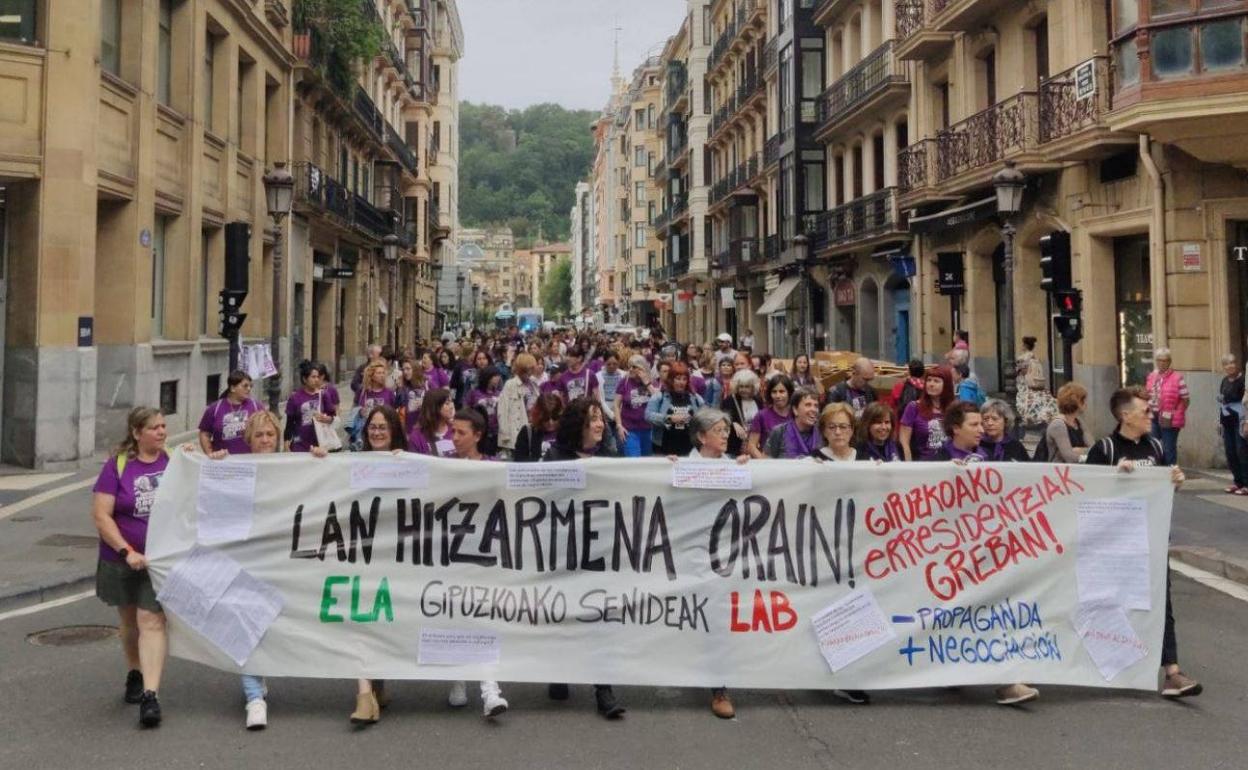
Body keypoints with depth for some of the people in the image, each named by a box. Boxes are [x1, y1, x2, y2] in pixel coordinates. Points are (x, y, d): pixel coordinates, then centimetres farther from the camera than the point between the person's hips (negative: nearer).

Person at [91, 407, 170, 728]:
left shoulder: (173, 460, -2)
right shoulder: (117, 465, -8)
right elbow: (101, 515, -10)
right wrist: (128, 552, -18)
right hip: (123, 559, 1)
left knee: (152, 620, -11)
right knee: (129, 620, 18)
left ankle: (150, 694, -13)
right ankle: (135, 673, 41)